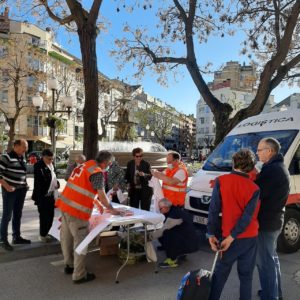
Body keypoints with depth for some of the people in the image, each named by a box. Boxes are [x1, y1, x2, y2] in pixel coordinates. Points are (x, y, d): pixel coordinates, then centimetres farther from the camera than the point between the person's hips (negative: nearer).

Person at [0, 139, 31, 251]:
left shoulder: (23, 158, 9)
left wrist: (25, 185, 10)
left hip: (21, 191, 7)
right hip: (10, 191, -7)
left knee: (18, 215, 15)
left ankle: (16, 237, 26)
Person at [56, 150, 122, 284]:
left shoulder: (84, 165, 14)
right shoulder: (97, 173, -13)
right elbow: (102, 195, -12)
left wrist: (97, 202, 26)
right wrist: (111, 209, 1)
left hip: (64, 204, 9)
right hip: (77, 210, -9)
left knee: (67, 237, 19)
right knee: (80, 241, 1)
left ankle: (69, 265, 35)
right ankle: (79, 275, 9)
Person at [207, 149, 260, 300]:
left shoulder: (221, 181, -10)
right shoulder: (254, 188, -9)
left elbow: (213, 210, -10)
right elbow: (247, 217, -14)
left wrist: (211, 234, -3)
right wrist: (231, 238, -12)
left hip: (230, 237, 0)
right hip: (250, 237, 0)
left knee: (220, 273, 14)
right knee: (246, 275, 15)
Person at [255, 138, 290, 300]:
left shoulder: (272, 169, -22)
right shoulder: (279, 167, 12)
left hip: (266, 222, -11)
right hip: (273, 220, 11)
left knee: (265, 262, 1)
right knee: (271, 258, 22)